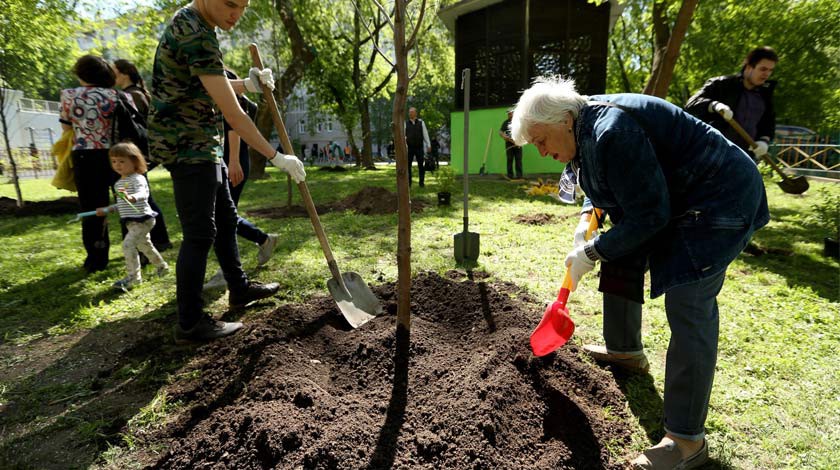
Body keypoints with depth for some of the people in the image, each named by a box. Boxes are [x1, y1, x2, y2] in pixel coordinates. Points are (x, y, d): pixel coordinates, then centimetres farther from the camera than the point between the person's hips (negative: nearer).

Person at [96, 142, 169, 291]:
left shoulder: (137, 179, -15)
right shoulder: (118, 183, 13)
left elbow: (142, 194, -37)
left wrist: (132, 198, -56)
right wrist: (107, 209, 21)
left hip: (142, 219, -10)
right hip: (131, 221, 10)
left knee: (128, 244, -17)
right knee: (144, 245, 21)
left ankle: (133, 276, -10)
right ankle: (162, 266, 40)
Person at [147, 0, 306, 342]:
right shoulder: (196, 35, -21)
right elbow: (233, 114, -24)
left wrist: (248, 84, 6)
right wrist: (276, 157, -19)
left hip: (202, 147, 10)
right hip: (187, 148, -10)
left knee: (226, 220, 16)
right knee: (199, 235, -6)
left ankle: (239, 289, 31)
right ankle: (189, 324, 4)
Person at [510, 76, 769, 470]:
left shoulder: (612, 133, -30)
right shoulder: (583, 130, 2)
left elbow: (649, 216, -27)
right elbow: (603, 184, 19)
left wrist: (592, 252, -19)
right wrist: (589, 214, 1)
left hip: (718, 199, -10)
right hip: (671, 197, 11)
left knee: (689, 311, -14)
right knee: (620, 258, 16)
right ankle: (625, 351, 35)